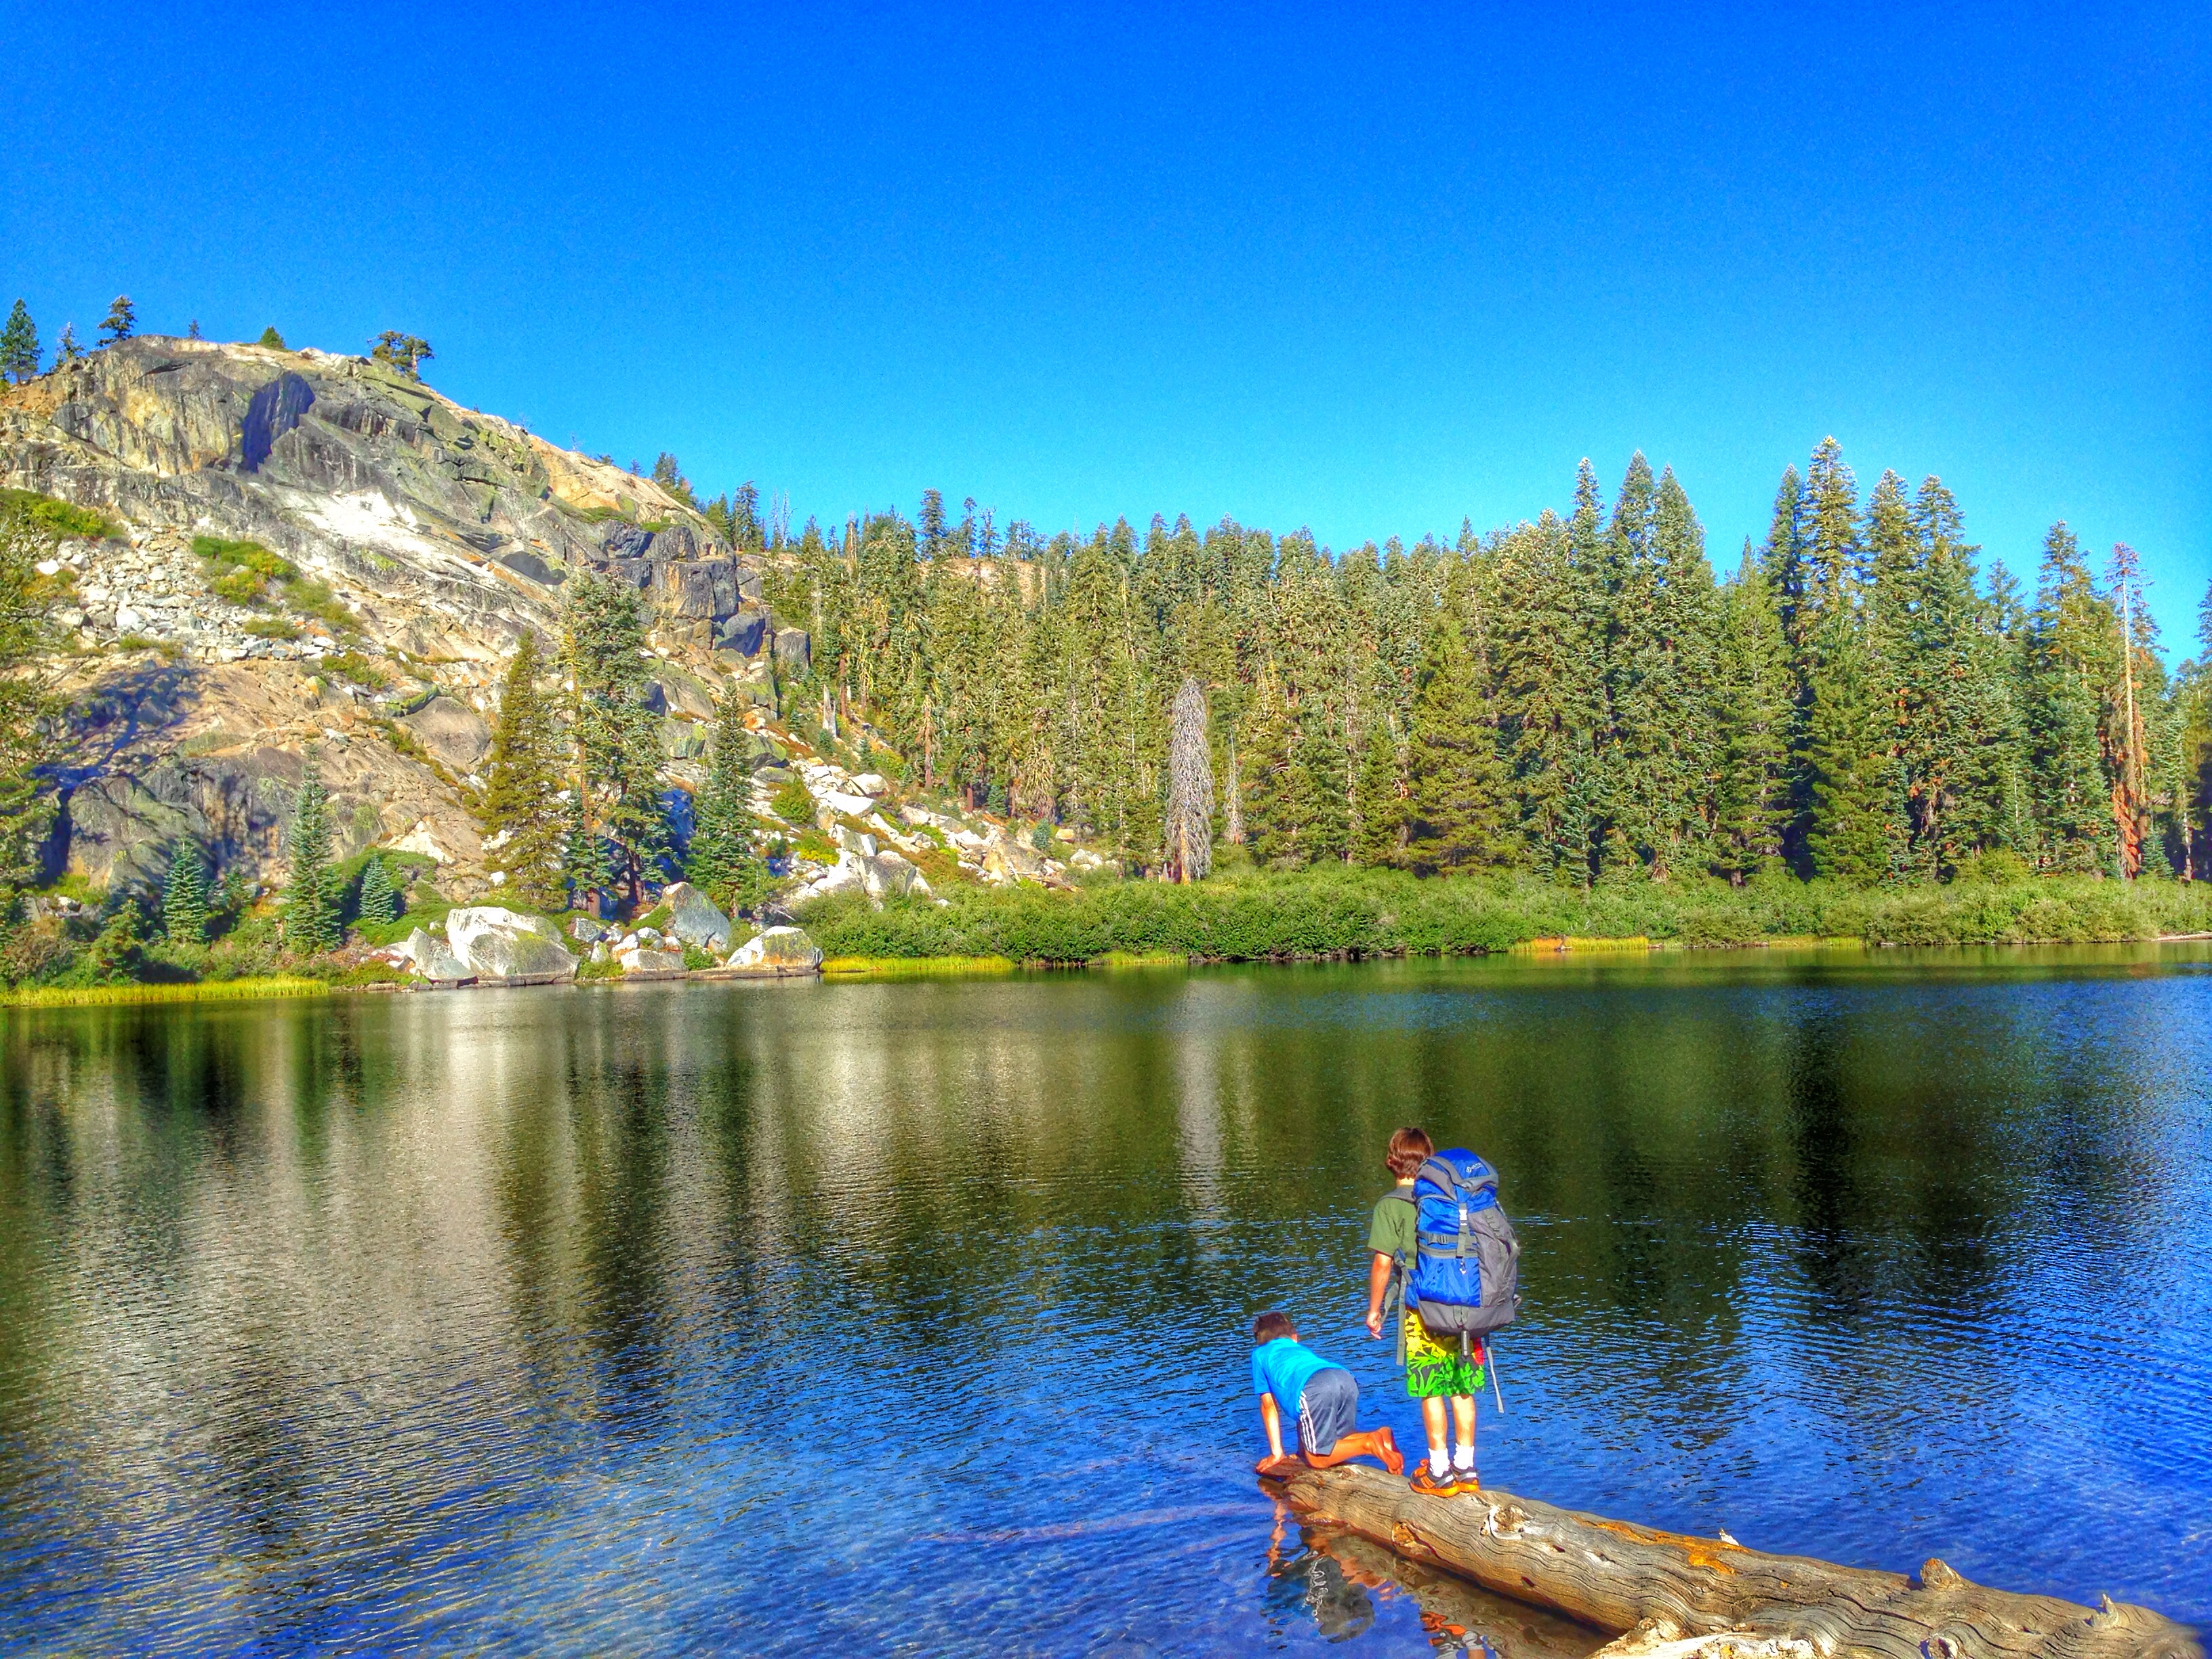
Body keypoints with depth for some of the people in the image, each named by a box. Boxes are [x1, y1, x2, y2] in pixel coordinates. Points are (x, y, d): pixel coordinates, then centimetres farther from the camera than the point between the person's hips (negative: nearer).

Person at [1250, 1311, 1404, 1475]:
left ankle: (1368, 1444, -12)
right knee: (1336, 1444, 24)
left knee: (1317, 1459, 7)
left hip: (1316, 1387, -5)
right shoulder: (1302, 1349, 44)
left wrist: (1277, 1453, 35)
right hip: (1346, 1379, 5)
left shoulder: (1259, 1354, 33)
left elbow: (1269, 1406, 31)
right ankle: (1378, 1436, -1)